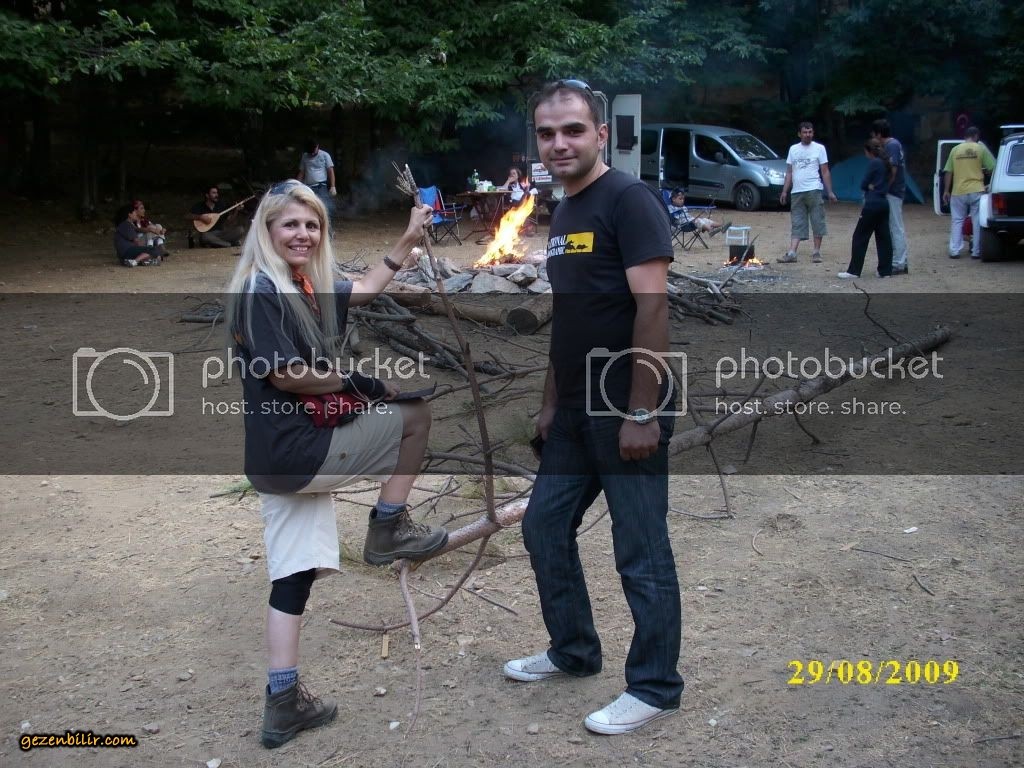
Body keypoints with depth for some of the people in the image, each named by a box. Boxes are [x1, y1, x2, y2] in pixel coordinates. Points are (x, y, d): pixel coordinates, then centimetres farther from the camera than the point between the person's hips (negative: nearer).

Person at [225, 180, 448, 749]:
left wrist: (409, 239, 21)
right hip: (297, 449, -9)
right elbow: (283, 373, -20)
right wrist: (353, 382, -10)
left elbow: (367, 289, 27)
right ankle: (388, 530, 12)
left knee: (294, 573, 10)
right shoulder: (261, 290, -14)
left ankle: (285, 703, 16)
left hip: (286, 454, 9)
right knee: (415, 414, 2)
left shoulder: (310, 287, 12)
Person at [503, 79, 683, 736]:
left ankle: (656, 688, 18)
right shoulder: (563, 214, 14)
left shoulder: (628, 199, -12)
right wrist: (551, 404, 18)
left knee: (642, 553, 1)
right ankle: (573, 651, 36)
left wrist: (642, 412, -22)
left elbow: (653, 306, -19)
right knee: (544, 528, 17)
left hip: (627, 413, -9)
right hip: (576, 412, 9)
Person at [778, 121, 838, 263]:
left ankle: (816, 252, 6)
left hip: (814, 190, -3)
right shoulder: (793, 149, 13)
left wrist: (830, 192, -4)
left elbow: (825, 172, 2)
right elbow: (789, 172, 14)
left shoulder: (819, 148, 4)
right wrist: (784, 191, 6)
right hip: (797, 192, 3)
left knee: (817, 221, -2)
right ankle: (791, 253, -4)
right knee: (797, 224, 1)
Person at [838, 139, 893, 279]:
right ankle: (885, 270, 9)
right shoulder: (886, 163, 13)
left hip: (872, 204, -8)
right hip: (884, 203, 8)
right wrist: (872, 186, 3)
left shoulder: (873, 163, -11)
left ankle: (853, 271, -4)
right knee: (883, 237, 8)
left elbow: (863, 184, -10)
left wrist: (869, 186, 9)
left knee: (860, 237, -4)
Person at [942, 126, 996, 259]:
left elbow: (948, 172, 4)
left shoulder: (955, 150, 6)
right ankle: (976, 251, 5)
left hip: (958, 192, 2)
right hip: (976, 190, -2)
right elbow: (992, 168, -2)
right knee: (977, 221, 5)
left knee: (957, 221, 10)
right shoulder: (981, 148, 0)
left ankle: (954, 251, 5)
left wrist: (946, 191, 10)